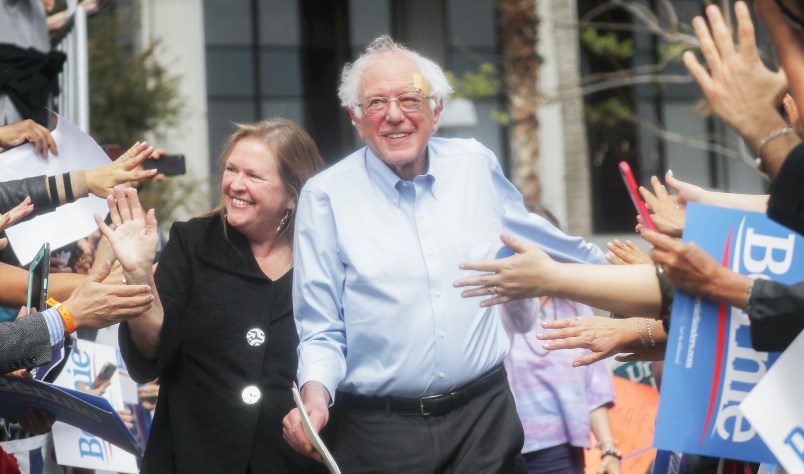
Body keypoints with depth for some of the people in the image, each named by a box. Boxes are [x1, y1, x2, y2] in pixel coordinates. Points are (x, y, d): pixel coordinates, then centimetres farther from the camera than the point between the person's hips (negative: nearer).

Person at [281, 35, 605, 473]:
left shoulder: (476, 165, 4)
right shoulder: (326, 196, -6)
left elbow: (529, 233, 23)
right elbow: (321, 330, -2)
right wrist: (315, 392, -21)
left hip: (484, 415, 3)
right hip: (379, 431, -2)